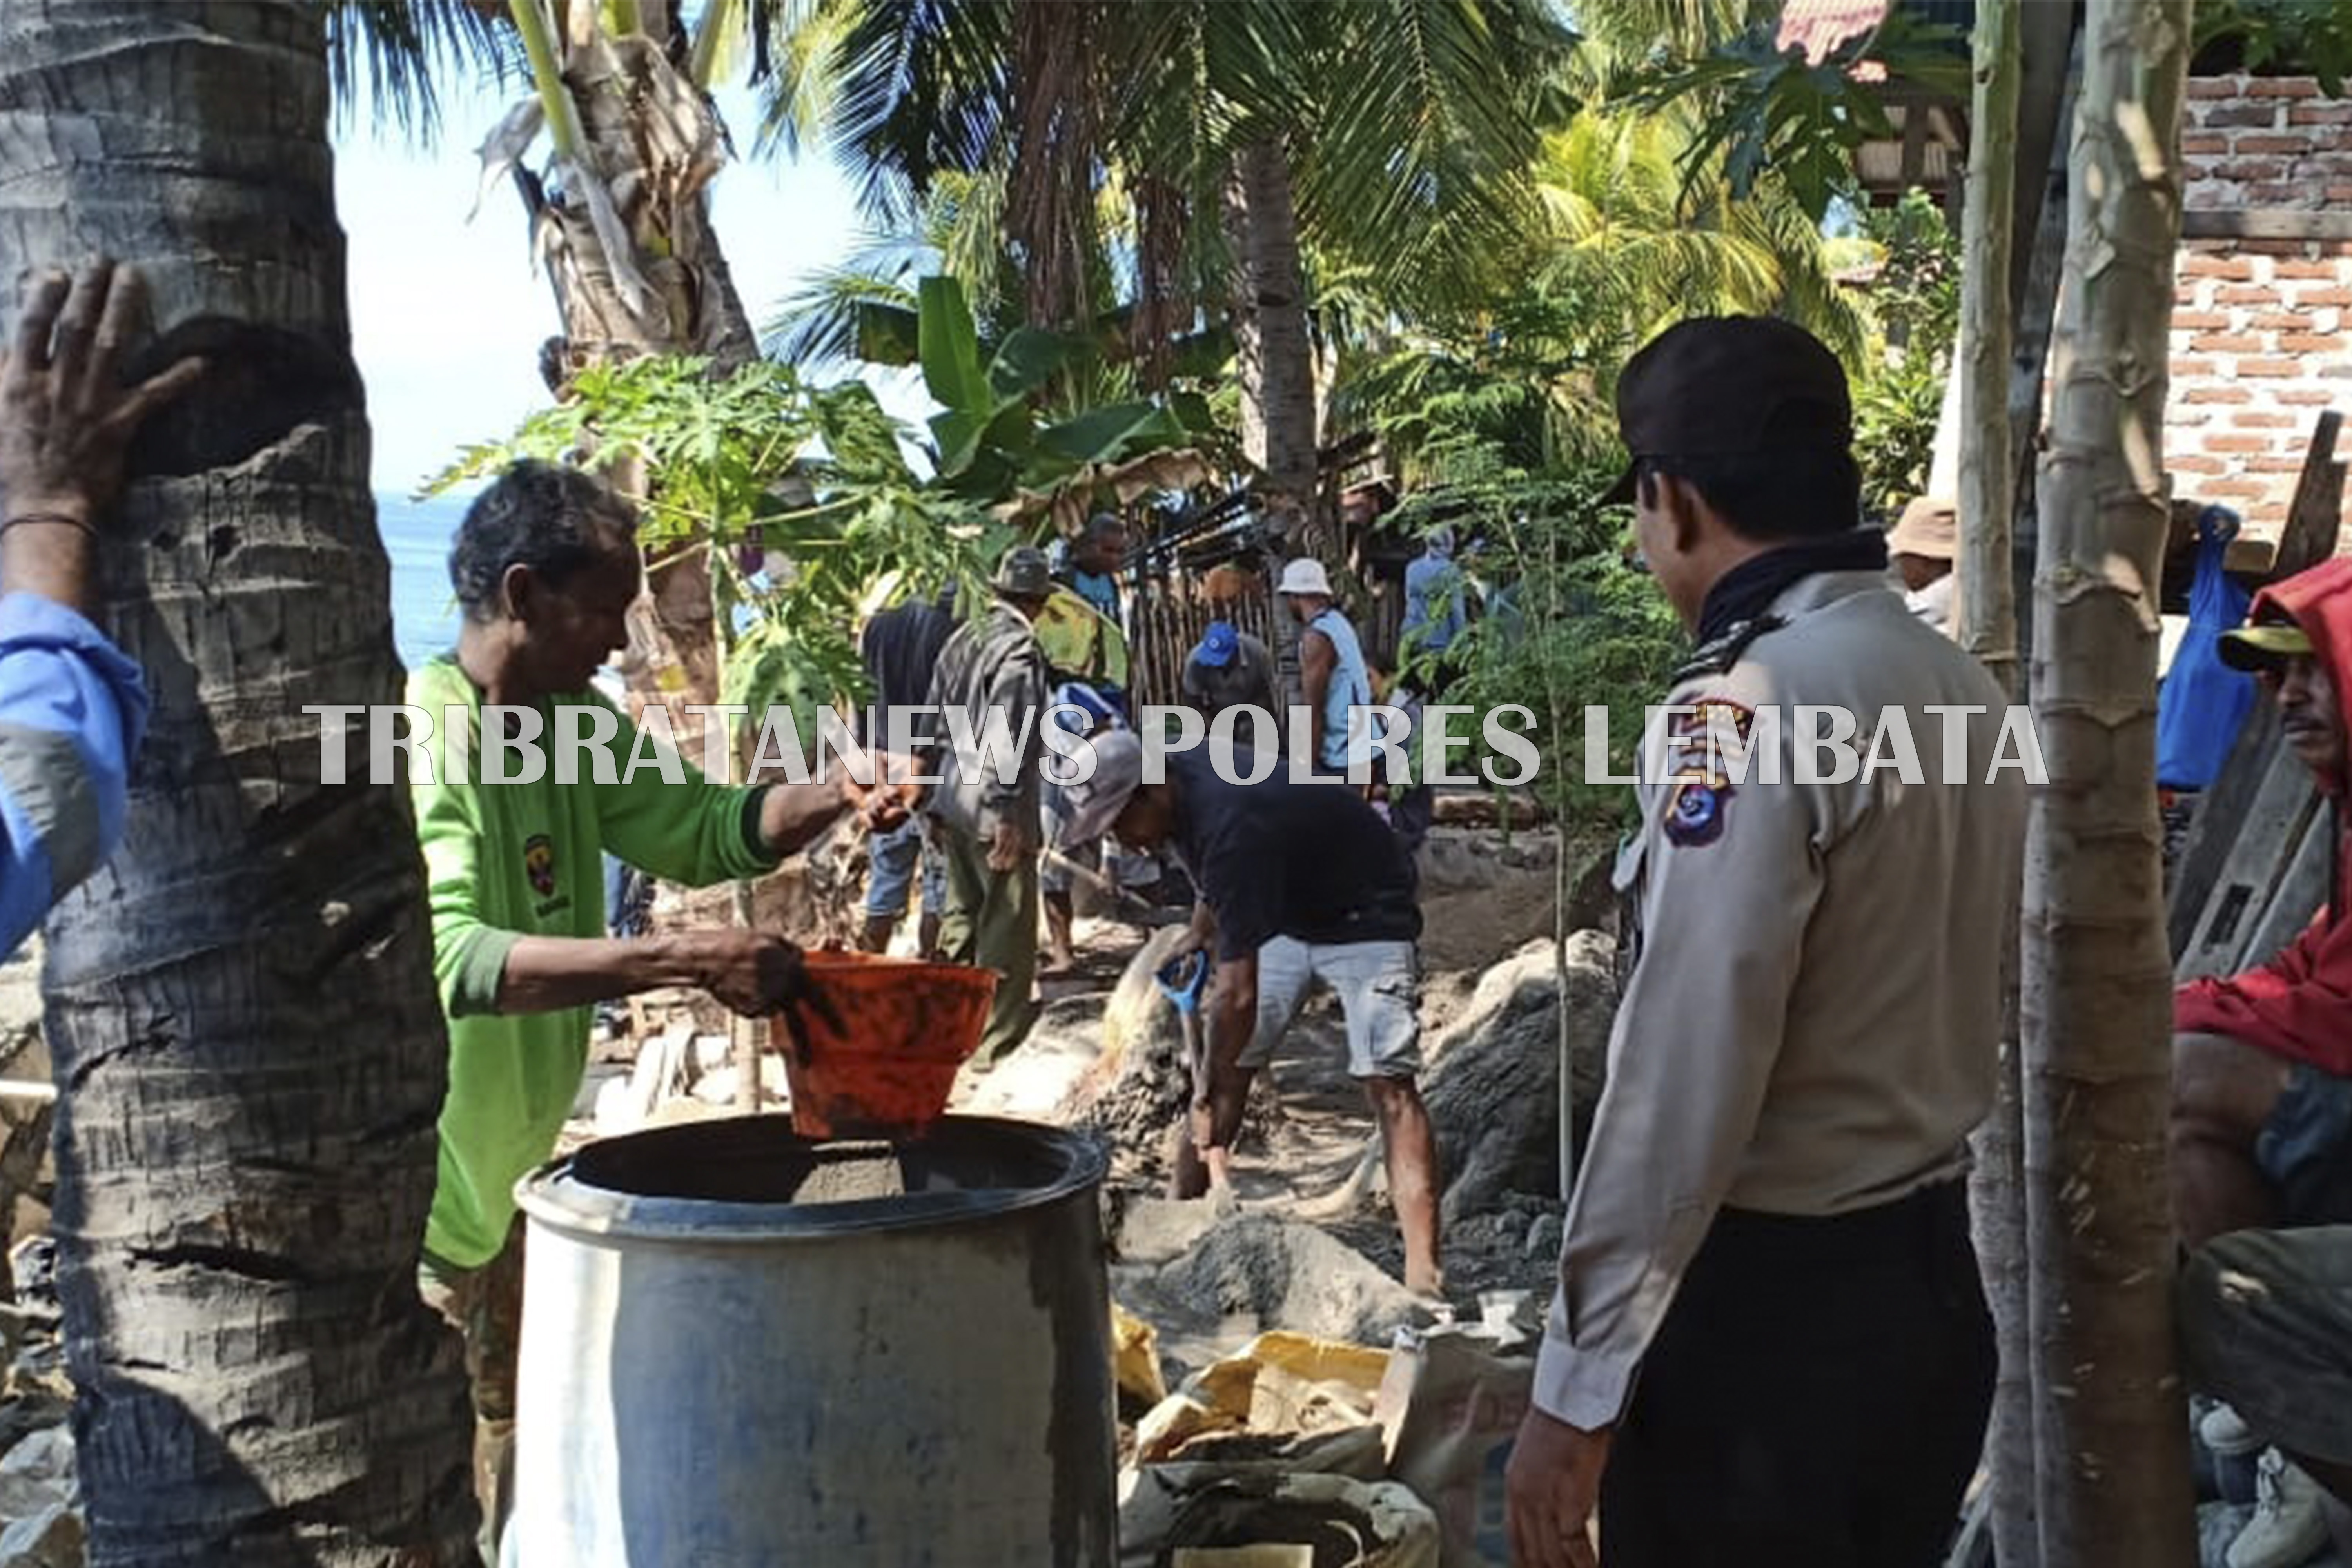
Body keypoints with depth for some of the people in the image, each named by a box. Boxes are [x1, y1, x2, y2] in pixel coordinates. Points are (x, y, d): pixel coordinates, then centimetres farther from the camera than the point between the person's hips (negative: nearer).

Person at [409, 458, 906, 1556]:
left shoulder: (571, 722, 0)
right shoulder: (414, 736, -26)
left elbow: (703, 827, 8)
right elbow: (447, 957, -39)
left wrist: (836, 797, -11)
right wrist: (685, 960, -42)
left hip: (505, 1168, 9)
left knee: (507, 1448, 24)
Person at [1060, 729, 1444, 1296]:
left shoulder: (1231, 826, -37)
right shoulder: (1176, 775, -10)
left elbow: (1240, 994, -35)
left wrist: (1210, 1107, -30)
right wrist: (1201, 931, 6)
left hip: (1361, 915, -9)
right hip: (1282, 912, 9)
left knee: (1387, 1084, -20)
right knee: (1223, 1062, 4)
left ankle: (1423, 1270, -26)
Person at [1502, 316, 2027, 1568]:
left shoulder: (1739, 712, -19)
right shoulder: (1962, 686, 5)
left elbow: (1679, 1086, -22)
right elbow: (1940, 1004, 8)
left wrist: (1577, 1388, -17)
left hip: (1763, 1305, -8)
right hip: (1933, 1280, 8)